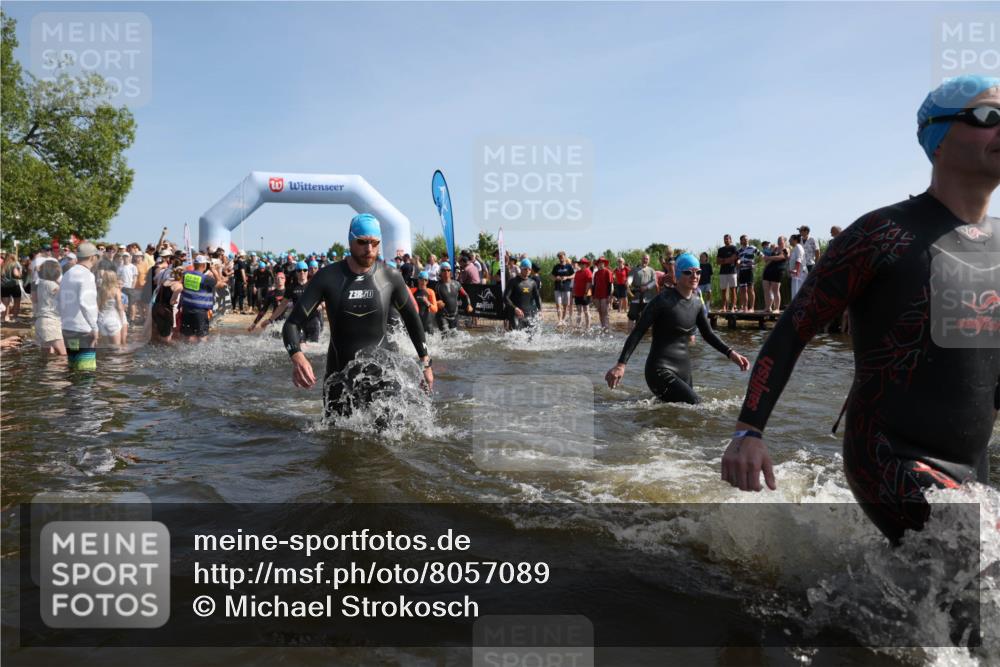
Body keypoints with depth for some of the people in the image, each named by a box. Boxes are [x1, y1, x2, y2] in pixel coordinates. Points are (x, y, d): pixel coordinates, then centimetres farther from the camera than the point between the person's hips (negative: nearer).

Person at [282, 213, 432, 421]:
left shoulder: (391, 277, -4)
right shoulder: (327, 278, -7)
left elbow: (412, 318, 12)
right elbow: (292, 323, -10)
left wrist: (425, 363, 10)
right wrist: (297, 357, -30)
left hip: (379, 370, 0)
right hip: (339, 375, 0)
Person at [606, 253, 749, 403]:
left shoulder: (697, 303, 8)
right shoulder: (664, 299, -12)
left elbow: (708, 334, 19)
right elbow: (638, 332, -12)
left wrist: (730, 353, 2)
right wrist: (621, 364, -20)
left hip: (684, 370, 8)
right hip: (661, 371, -8)